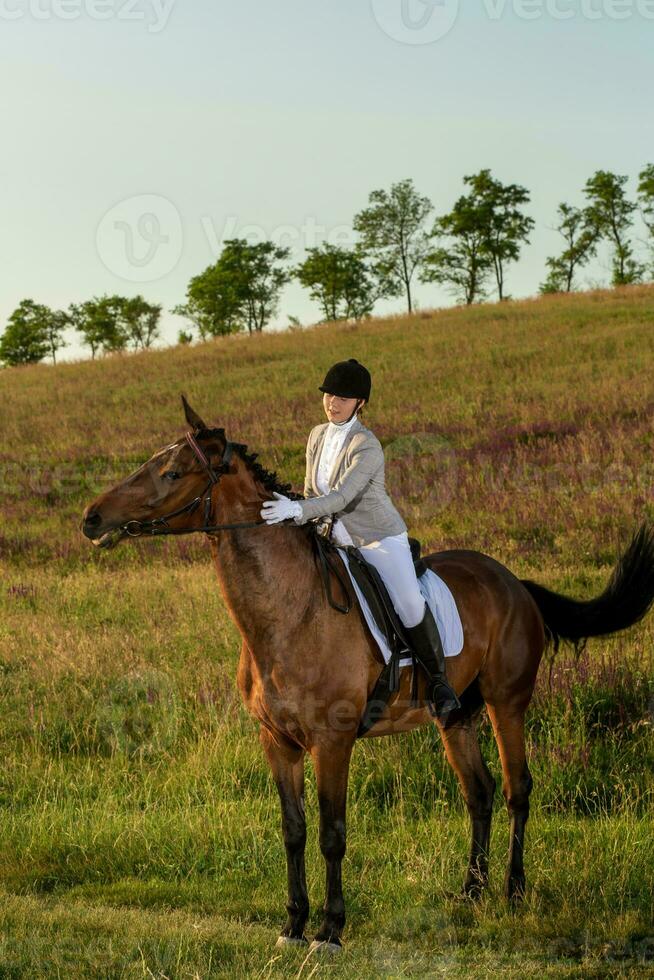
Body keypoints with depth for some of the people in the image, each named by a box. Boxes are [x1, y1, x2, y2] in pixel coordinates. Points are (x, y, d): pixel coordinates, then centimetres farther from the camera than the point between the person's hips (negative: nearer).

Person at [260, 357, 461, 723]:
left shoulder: (366, 446, -20)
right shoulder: (318, 436, 4)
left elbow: (343, 496, -31)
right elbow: (312, 492, 14)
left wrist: (297, 510, -43)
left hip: (381, 539, -7)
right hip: (338, 540, 7)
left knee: (409, 604, -23)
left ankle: (438, 679, -5)